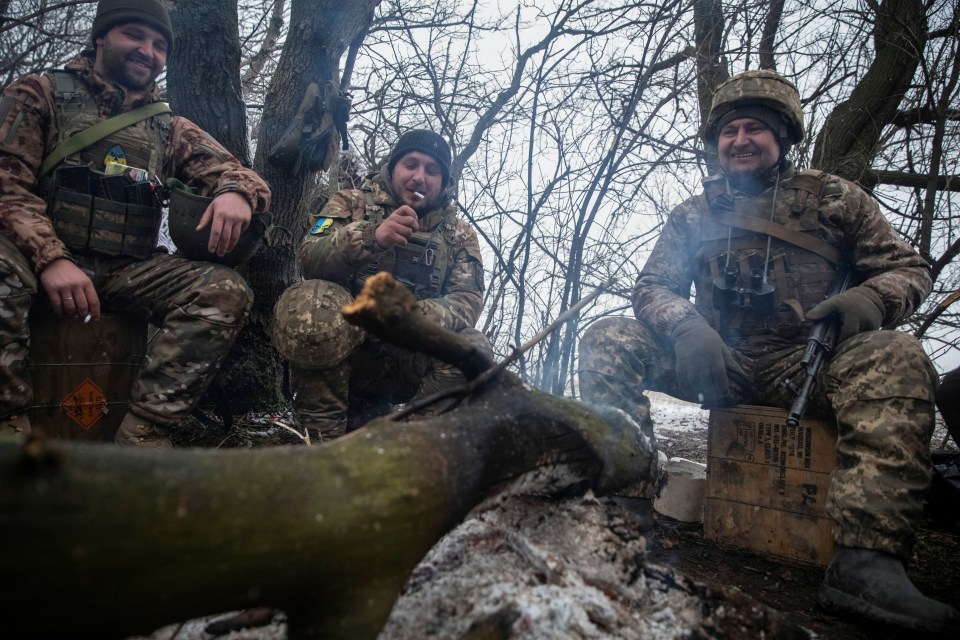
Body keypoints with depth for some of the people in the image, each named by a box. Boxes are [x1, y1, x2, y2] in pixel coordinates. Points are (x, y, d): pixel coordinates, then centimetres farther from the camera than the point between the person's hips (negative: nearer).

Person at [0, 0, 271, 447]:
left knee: (227, 291, -24)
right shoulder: (41, 94, 10)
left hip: (129, 272, 3)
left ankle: (140, 436, -26)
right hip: (40, 261, -2)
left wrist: (236, 191, -19)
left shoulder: (170, 129, 19)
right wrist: (51, 259, -21)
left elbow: (236, 173, 10)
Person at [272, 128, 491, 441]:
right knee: (311, 303, -32)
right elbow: (308, 257, -8)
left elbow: (468, 299, -3)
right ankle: (321, 437, -18)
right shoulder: (352, 203, 8)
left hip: (407, 359, 2)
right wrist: (370, 238, -27)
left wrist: (424, 317, -26)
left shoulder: (459, 235, 12)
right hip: (341, 346, -2)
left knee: (474, 351, -25)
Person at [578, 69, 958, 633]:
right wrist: (688, 327, -19)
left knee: (896, 358, -33)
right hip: (719, 368, 2)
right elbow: (653, 285, 5)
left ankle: (863, 562, -41)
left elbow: (909, 270, 7)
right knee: (607, 340, -16)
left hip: (805, 366, -1)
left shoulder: (832, 198, 8)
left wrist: (868, 298, -19)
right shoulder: (694, 215, 12)